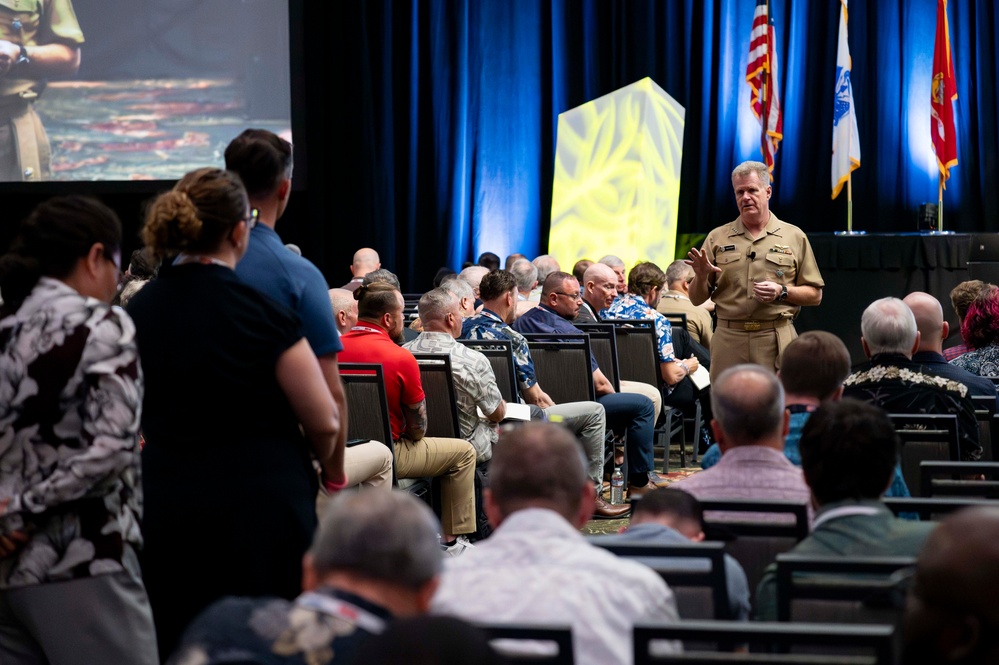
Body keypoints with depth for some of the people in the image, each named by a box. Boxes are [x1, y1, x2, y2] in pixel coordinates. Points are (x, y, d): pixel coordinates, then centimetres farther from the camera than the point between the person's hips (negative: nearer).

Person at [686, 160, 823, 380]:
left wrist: (782, 292, -9)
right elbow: (696, 299, 11)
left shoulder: (794, 237, 9)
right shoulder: (717, 238, 11)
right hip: (729, 339, 1)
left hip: (776, 341, -1)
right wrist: (701, 276, -9)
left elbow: (815, 295, 8)